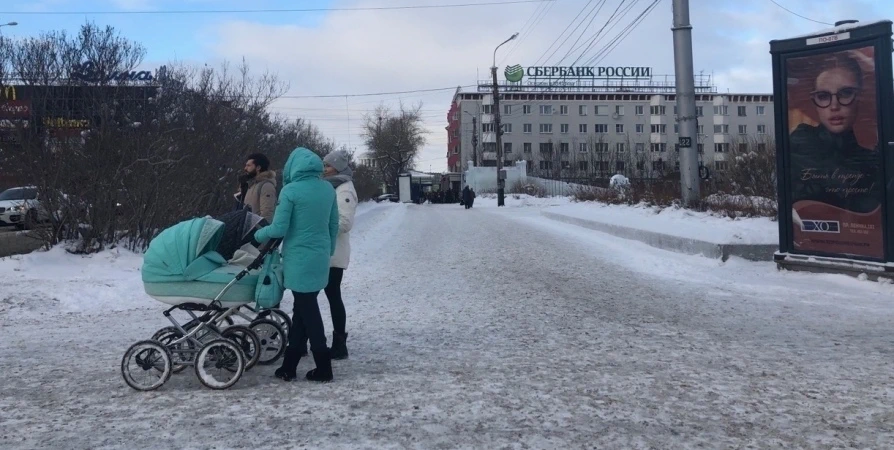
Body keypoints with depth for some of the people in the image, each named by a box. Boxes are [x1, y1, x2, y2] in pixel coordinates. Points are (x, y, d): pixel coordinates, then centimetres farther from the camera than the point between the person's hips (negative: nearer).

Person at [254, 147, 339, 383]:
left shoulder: (290, 191, -12)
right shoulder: (328, 189, 5)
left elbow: (279, 229, -12)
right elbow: (334, 225, 11)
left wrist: (258, 235, 7)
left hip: (299, 258, -6)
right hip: (320, 257, 6)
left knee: (307, 310, 2)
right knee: (303, 307, 13)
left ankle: (323, 367, 6)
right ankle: (289, 364, 19)